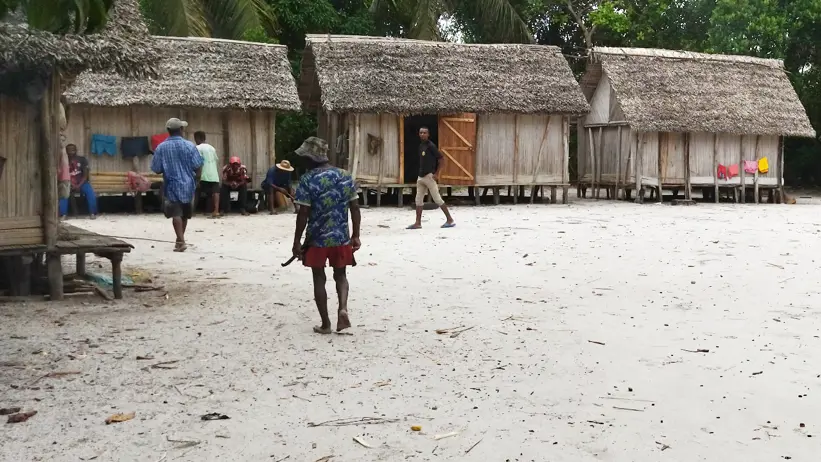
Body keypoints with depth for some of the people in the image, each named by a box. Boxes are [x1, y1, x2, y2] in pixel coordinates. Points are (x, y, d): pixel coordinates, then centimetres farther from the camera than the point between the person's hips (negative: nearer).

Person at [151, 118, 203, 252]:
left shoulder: (161, 147, -7)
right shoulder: (189, 145, -8)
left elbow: (156, 169, -2)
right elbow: (198, 167, -7)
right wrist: (195, 179, 10)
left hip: (172, 185, -2)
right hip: (188, 184, 2)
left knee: (176, 214, -5)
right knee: (185, 214, 17)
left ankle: (181, 241, -18)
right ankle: (180, 239, 31)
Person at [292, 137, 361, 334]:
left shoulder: (308, 180, -12)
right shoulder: (346, 176, 1)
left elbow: (303, 214, -12)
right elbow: (355, 208, 3)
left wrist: (297, 241, -5)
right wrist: (356, 235, 11)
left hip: (317, 239, -3)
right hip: (341, 237, 3)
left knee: (319, 279, 10)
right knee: (340, 275, 19)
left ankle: (325, 324, 14)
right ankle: (343, 309, -5)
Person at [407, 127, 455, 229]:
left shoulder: (431, 146, -12)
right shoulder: (421, 146, 12)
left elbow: (440, 159, -13)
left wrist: (436, 173, -14)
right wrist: (420, 175, 16)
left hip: (429, 176, -8)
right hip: (421, 177, 8)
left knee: (437, 199, -5)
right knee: (418, 200, 7)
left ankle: (450, 220, 3)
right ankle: (418, 223, 10)